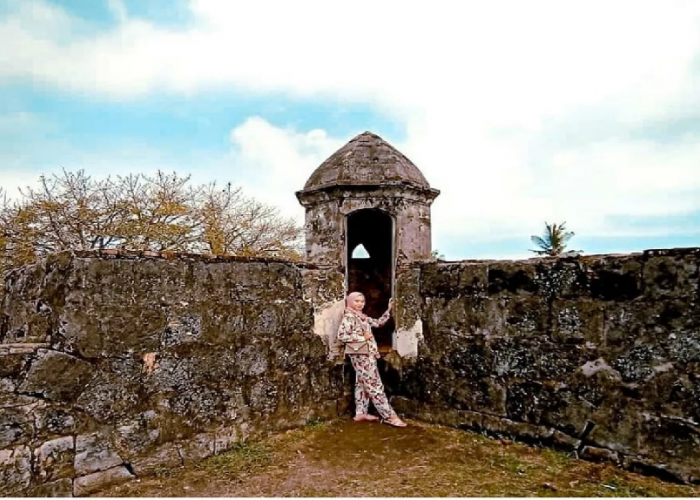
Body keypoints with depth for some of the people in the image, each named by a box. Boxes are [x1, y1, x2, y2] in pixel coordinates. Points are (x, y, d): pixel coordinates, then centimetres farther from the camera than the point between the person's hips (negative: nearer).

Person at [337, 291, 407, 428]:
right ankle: (389, 416, -4)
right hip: (362, 356, -10)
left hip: (367, 355, 10)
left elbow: (379, 323, 19)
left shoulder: (362, 317, 14)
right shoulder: (349, 316, -13)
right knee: (375, 385, -7)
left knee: (362, 384, 14)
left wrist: (389, 310, 9)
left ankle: (360, 413, 22)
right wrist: (362, 337, -19)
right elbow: (341, 335, -22)